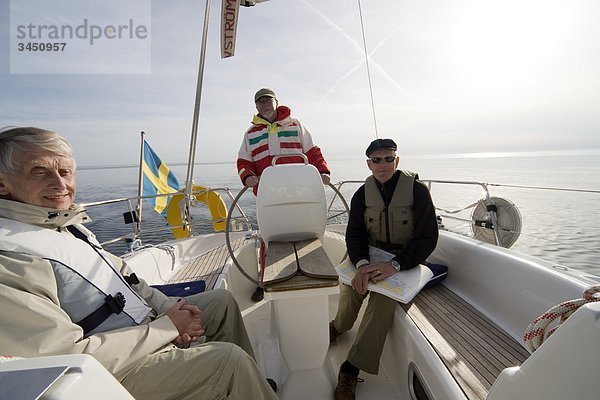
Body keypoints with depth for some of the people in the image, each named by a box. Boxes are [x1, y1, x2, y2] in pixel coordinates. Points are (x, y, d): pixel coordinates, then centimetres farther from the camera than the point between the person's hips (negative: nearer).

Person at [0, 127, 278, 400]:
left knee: (222, 300, 13)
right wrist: (168, 327, -19)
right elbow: (70, 356, -26)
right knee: (231, 358, -21)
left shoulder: (67, 223, 5)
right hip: (114, 374, -9)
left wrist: (168, 307, -3)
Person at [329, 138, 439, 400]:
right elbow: (354, 234, -5)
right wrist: (362, 264, -27)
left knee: (383, 299, -29)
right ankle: (339, 326, 11)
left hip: (404, 261, -3)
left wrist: (394, 265, -30)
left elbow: (427, 238, -15)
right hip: (370, 257, 3)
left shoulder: (417, 190, -11)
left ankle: (352, 368, -16)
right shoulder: (362, 194, 0)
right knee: (351, 286, -23)